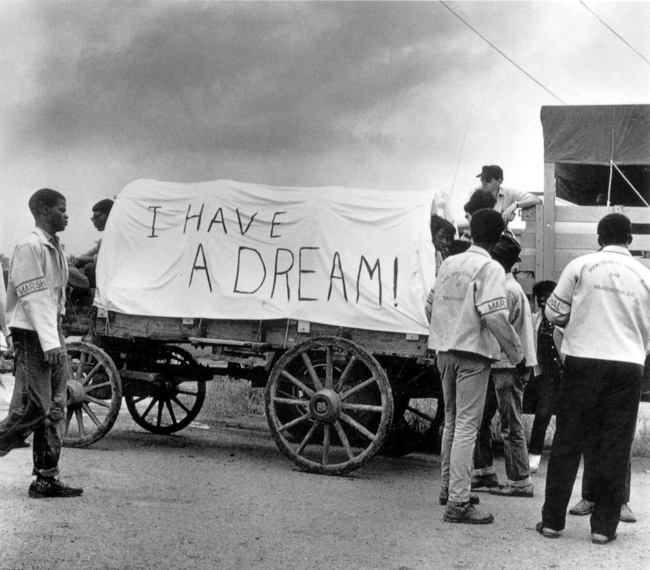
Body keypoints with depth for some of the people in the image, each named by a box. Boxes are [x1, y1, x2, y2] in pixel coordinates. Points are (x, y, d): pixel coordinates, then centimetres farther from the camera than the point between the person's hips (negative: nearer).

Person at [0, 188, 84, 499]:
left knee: (54, 409, 8)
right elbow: (34, 298, -19)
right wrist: (50, 343, -23)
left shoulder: (54, 248, 15)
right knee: (33, 408, -11)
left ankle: (47, 479, 12)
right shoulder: (30, 248, -13)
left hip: (52, 336, 9)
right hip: (32, 336, -9)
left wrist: (56, 339, 14)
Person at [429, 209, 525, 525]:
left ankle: (448, 488, 30)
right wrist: (518, 355, -14)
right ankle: (458, 502, -7)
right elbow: (495, 317, -22)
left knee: (451, 422, 19)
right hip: (473, 354, -7)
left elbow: (432, 306, 15)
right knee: (467, 427, -5)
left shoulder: (449, 263, 10)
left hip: (445, 351, 7)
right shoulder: (490, 269, -12)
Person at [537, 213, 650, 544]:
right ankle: (604, 525, 7)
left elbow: (554, 312, 2)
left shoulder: (581, 266, -1)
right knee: (614, 447, 7)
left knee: (567, 442, 6)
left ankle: (552, 520, 9)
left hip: (584, 359, -1)